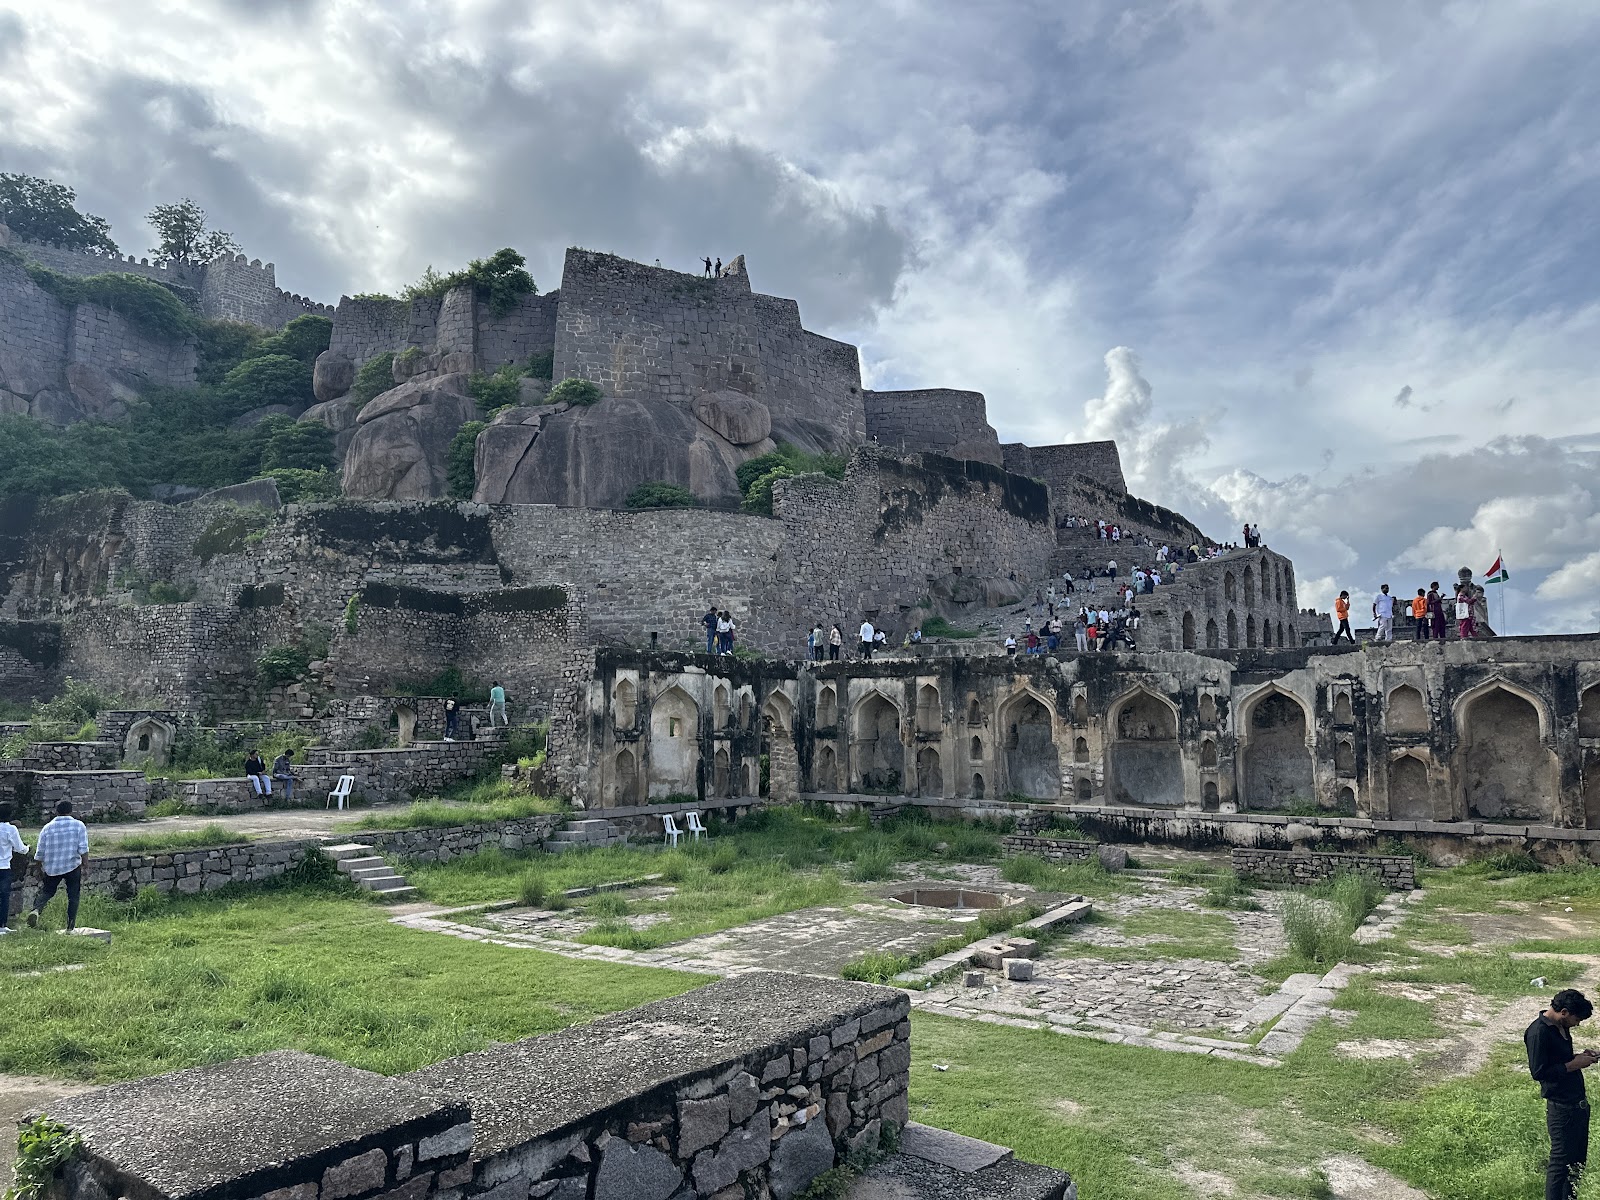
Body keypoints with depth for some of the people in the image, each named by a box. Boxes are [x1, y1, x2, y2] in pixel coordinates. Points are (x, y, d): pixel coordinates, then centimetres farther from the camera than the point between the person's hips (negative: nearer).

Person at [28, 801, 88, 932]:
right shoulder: (79, 826, 1)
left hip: (51, 868, 2)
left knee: (46, 891, 20)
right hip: (72, 867, -2)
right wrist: (84, 867, -4)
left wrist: (40, 874, 18)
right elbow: (83, 849, -8)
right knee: (73, 896, 7)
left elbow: (40, 854, 9)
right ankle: (71, 926, 5)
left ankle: (36, 909, -8)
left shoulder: (47, 828, 7)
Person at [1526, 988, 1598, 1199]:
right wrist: (1574, 1065, -17)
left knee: (1578, 1159, 17)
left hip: (1578, 1102, 9)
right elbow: (1538, 1072, -23)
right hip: (1561, 1107, -9)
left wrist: (1581, 1056, 4)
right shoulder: (1538, 1032, -21)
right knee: (1561, 1161, -1)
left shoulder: (1561, 1027, 9)